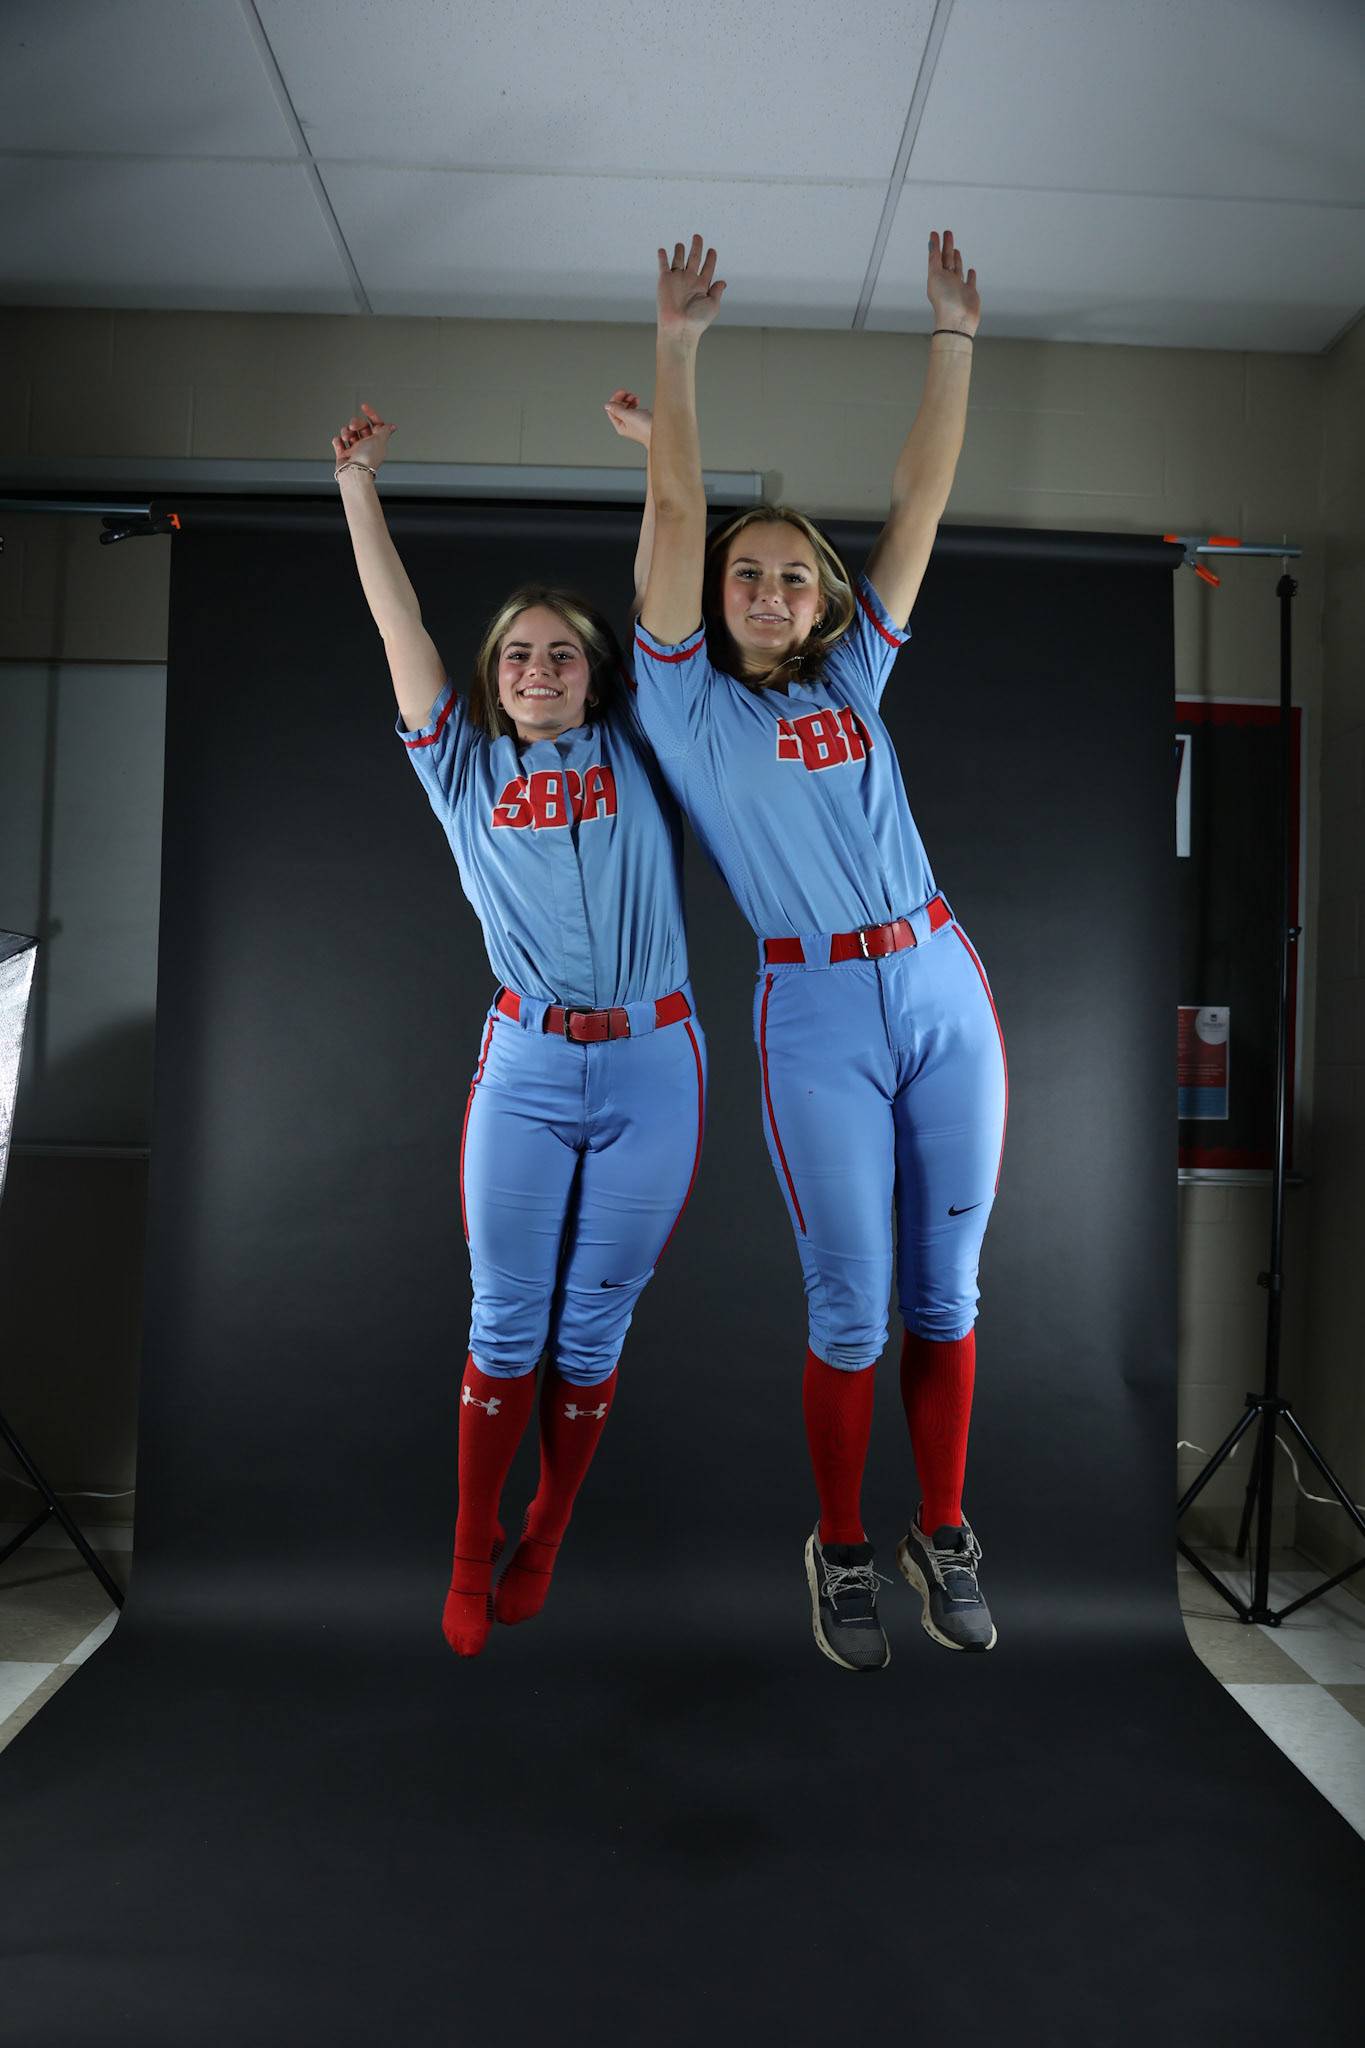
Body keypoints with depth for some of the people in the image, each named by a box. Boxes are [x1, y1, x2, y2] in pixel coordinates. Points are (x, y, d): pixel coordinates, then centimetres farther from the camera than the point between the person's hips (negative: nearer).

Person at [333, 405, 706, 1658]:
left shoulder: (635, 749, 10)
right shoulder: (465, 770, 12)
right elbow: (399, 624, 10)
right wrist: (358, 482, 9)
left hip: (651, 1064, 0)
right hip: (526, 1066, 0)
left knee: (591, 1330, 8)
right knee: (506, 1326, 4)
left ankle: (544, 1542, 26)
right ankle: (471, 1561, 21)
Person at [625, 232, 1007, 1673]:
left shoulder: (852, 679, 15)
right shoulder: (688, 702, 5)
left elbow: (921, 500, 13)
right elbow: (678, 514, -3)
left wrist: (954, 331, 13)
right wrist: (677, 343, -3)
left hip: (944, 989, 4)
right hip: (818, 1021, -4)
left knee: (944, 1290, 10)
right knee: (850, 1307, 3)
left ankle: (942, 1535, 26)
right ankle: (840, 1553, 23)